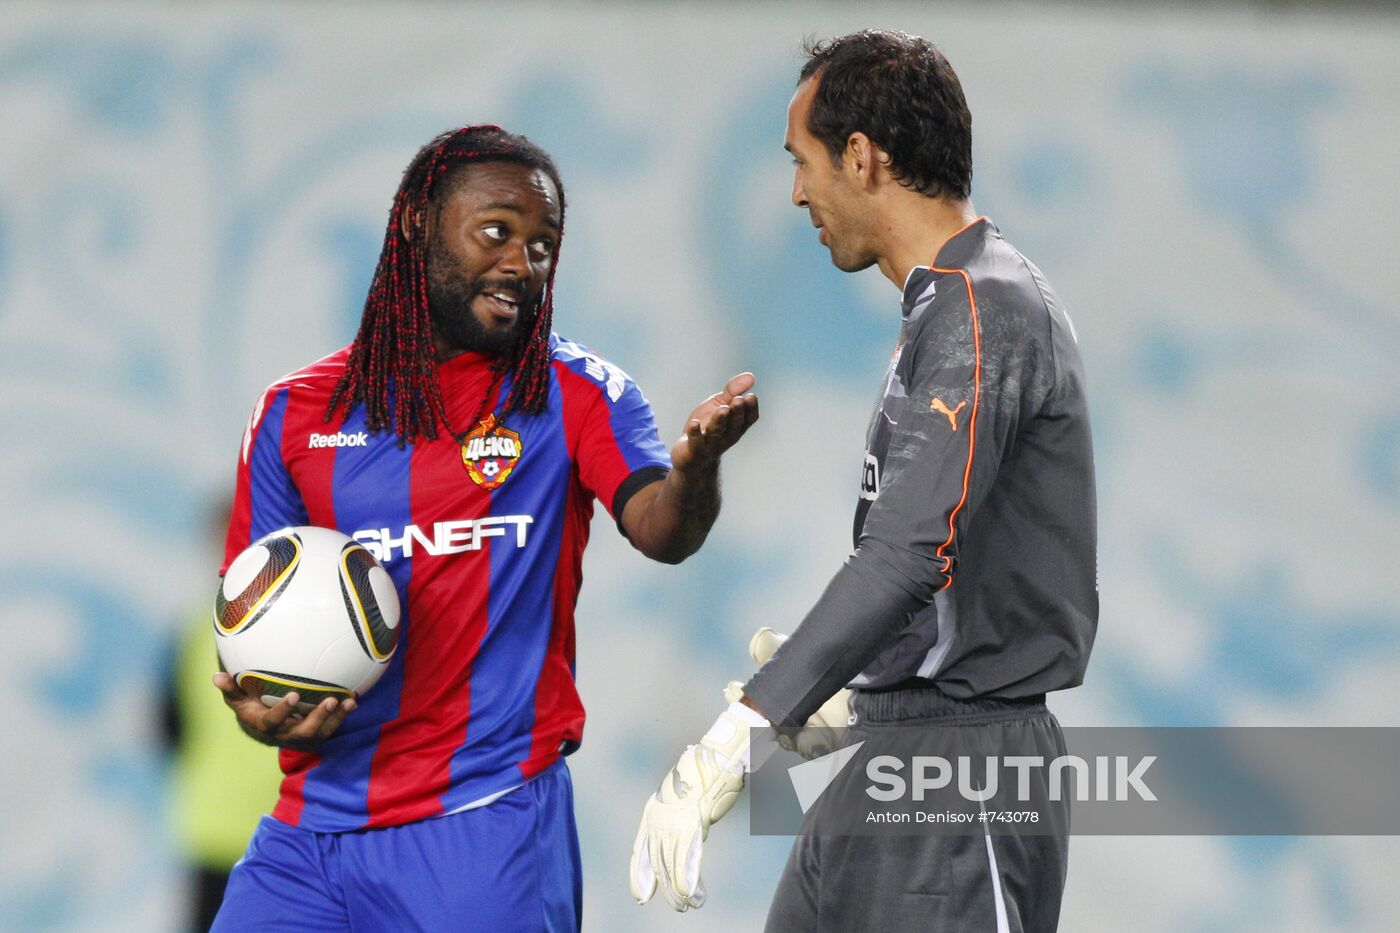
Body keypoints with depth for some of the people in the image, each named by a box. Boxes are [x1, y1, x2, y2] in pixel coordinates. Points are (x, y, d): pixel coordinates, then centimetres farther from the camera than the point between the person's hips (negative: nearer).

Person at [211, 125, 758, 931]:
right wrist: (256, 707, -11)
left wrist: (695, 467, -38)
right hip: (312, 826, 3)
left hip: (483, 830, -2)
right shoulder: (297, 414, 8)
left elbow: (660, 531, -15)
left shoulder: (573, 394, 2)